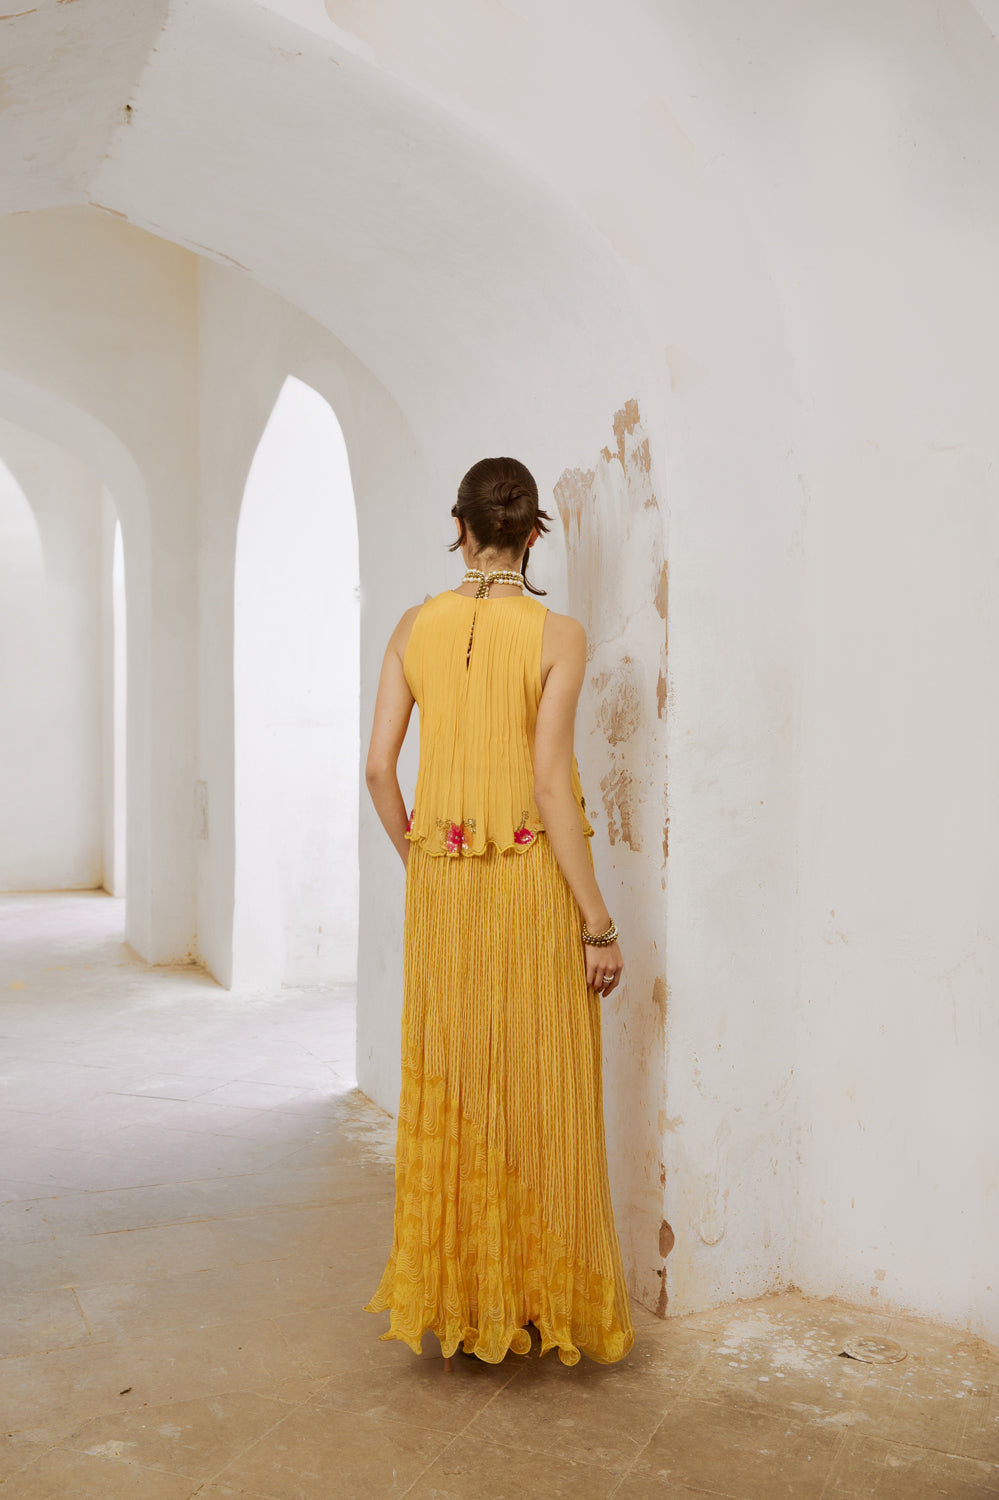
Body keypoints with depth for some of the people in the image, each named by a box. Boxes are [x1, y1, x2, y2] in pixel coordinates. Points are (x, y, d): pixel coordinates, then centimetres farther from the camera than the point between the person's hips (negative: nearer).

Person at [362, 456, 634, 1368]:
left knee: (450, 1087, 14)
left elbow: (379, 766, 0)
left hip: (441, 878, 4)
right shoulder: (558, 635, -9)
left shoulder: (416, 627, 2)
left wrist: (420, 863, 15)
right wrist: (598, 921, -10)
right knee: (542, 1092, 9)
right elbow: (550, 784, -15)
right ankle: (543, 1299, 22)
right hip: (534, 873, -3)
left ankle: (454, 1295, 26)